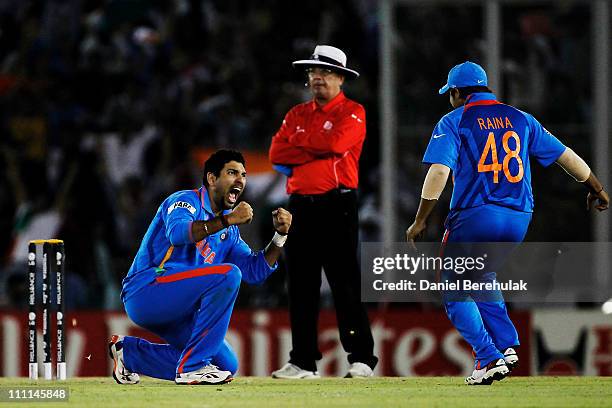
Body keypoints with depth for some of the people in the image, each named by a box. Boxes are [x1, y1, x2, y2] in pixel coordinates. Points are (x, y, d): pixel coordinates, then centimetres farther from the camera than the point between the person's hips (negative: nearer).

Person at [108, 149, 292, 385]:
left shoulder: (228, 231, 19)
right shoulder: (185, 201, -6)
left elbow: (255, 271, 14)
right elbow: (178, 233, -29)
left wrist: (280, 235, 1)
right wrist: (227, 220, -37)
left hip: (175, 311, 9)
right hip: (145, 289, -9)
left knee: (226, 365, 5)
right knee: (227, 274, -25)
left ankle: (129, 352, 19)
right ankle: (192, 367, -23)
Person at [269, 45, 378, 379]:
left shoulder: (352, 113, 2)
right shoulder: (297, 114, 18)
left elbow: (335, 142, -17)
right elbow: (277, 156, 4)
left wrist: (300, 141, -1)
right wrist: (318, 150, -7)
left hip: (337, 205, -6)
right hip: (300, 205, 6)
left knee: (345, 285, -8)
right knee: (300, 287, 5)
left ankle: (361, 359, -5)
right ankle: (303, 362, 9)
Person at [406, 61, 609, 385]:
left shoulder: (454, 121, 1)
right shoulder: (520, 119, 14)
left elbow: (439, 170, -12)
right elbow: (565, 155, 16)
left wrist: (420, 221, -11)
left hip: (474, 217, -6)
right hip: (518, 220, 6)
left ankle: (490, 359, -9)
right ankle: (506, 344, 10)